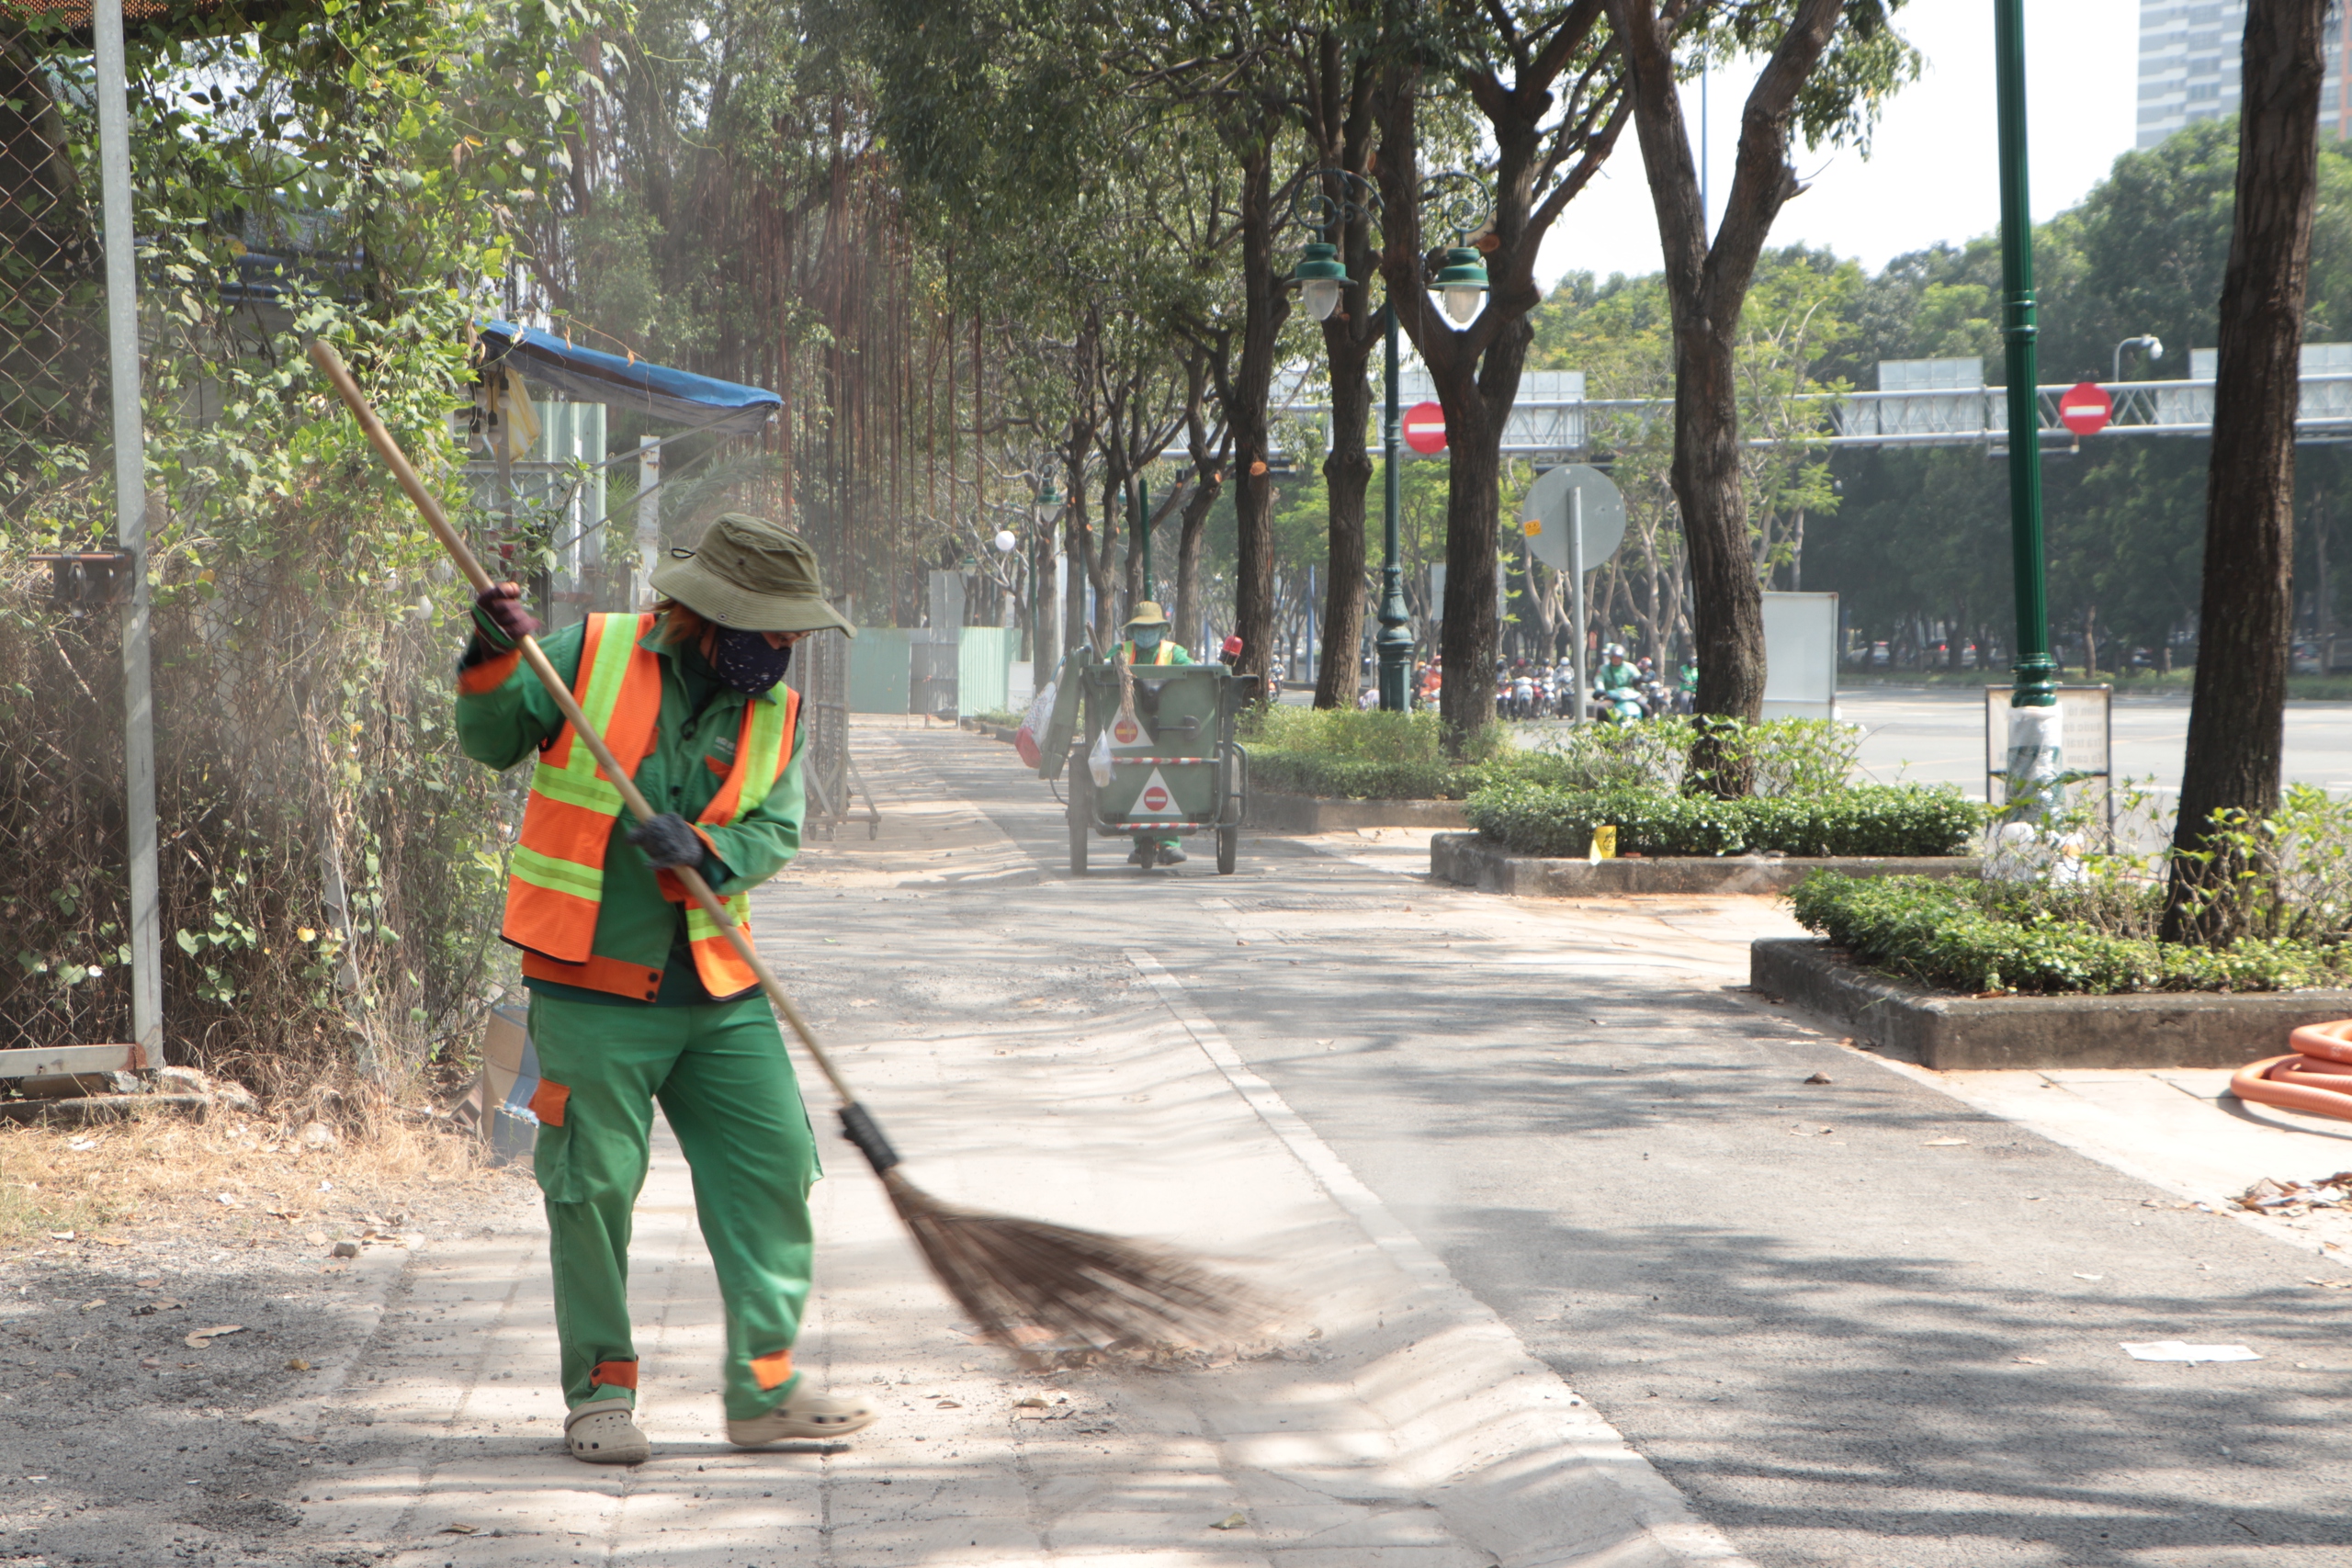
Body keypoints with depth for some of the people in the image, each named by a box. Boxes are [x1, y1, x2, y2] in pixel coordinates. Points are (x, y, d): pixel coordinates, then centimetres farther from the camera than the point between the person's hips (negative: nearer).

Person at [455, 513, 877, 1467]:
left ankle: (765, 1389, 10)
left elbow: (776, 834, -2)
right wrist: (495, 664, -16)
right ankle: (599, 1396, 14)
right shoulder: (589, 657, -3)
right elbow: (492, 743, 3)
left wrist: (703, 850, -21)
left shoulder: (774, 712, 6)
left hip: (717, 994, 4)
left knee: (770, 1171, 0)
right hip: (590, 991, -4)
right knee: (594, 1187, -1)